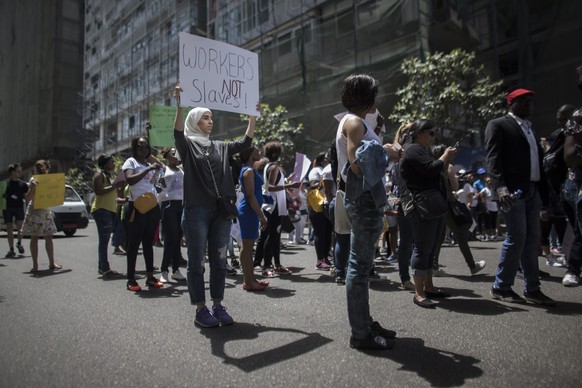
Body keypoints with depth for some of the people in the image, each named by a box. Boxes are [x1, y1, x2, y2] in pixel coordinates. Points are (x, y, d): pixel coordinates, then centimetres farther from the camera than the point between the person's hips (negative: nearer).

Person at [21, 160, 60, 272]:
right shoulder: (34, 181, -9)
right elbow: (28, 198, -17)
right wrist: (32, 187, -32)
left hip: (46, 212, 6)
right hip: (34, 212, -5)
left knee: (49, 237, 6)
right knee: (34, 238, 0)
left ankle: (52, 263, 11)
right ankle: (35, 265, 5)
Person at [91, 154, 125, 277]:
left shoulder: (109, 176, 24)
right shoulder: (99, 174, -4)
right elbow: (98, 191, -20)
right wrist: (115, 185, -19)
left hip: (111, 210, 9)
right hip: (101, 210, -9)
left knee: (105, 240, 11)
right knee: (104, 240, -12)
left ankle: (101, 267, 16)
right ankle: (105, 269, -13)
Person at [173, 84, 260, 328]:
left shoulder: (220, 147, 16)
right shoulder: (187, 145, 3)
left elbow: (245, 143, 10)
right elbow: (178, 132, -17)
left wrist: (252, 115, 3)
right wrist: (180, 105, -32)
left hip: (221, 211, 5)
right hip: (196, 211, -4)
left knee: (219, 260, 8)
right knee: (197, 262, 1)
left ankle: (218, 306, 19)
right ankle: (201, 309, 11)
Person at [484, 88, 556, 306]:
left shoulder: (529, 128, 23)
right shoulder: (498, 125, 1)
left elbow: (538, 162, 19)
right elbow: (493, 158, -13)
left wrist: (544, 199, 15)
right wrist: (500, 186, -29)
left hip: (532, 191, 8)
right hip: (512, 190, -7)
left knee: (531, 240, 8)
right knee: (516, 237, -9)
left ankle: (532, 290, 15)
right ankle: (500, 287, 2)